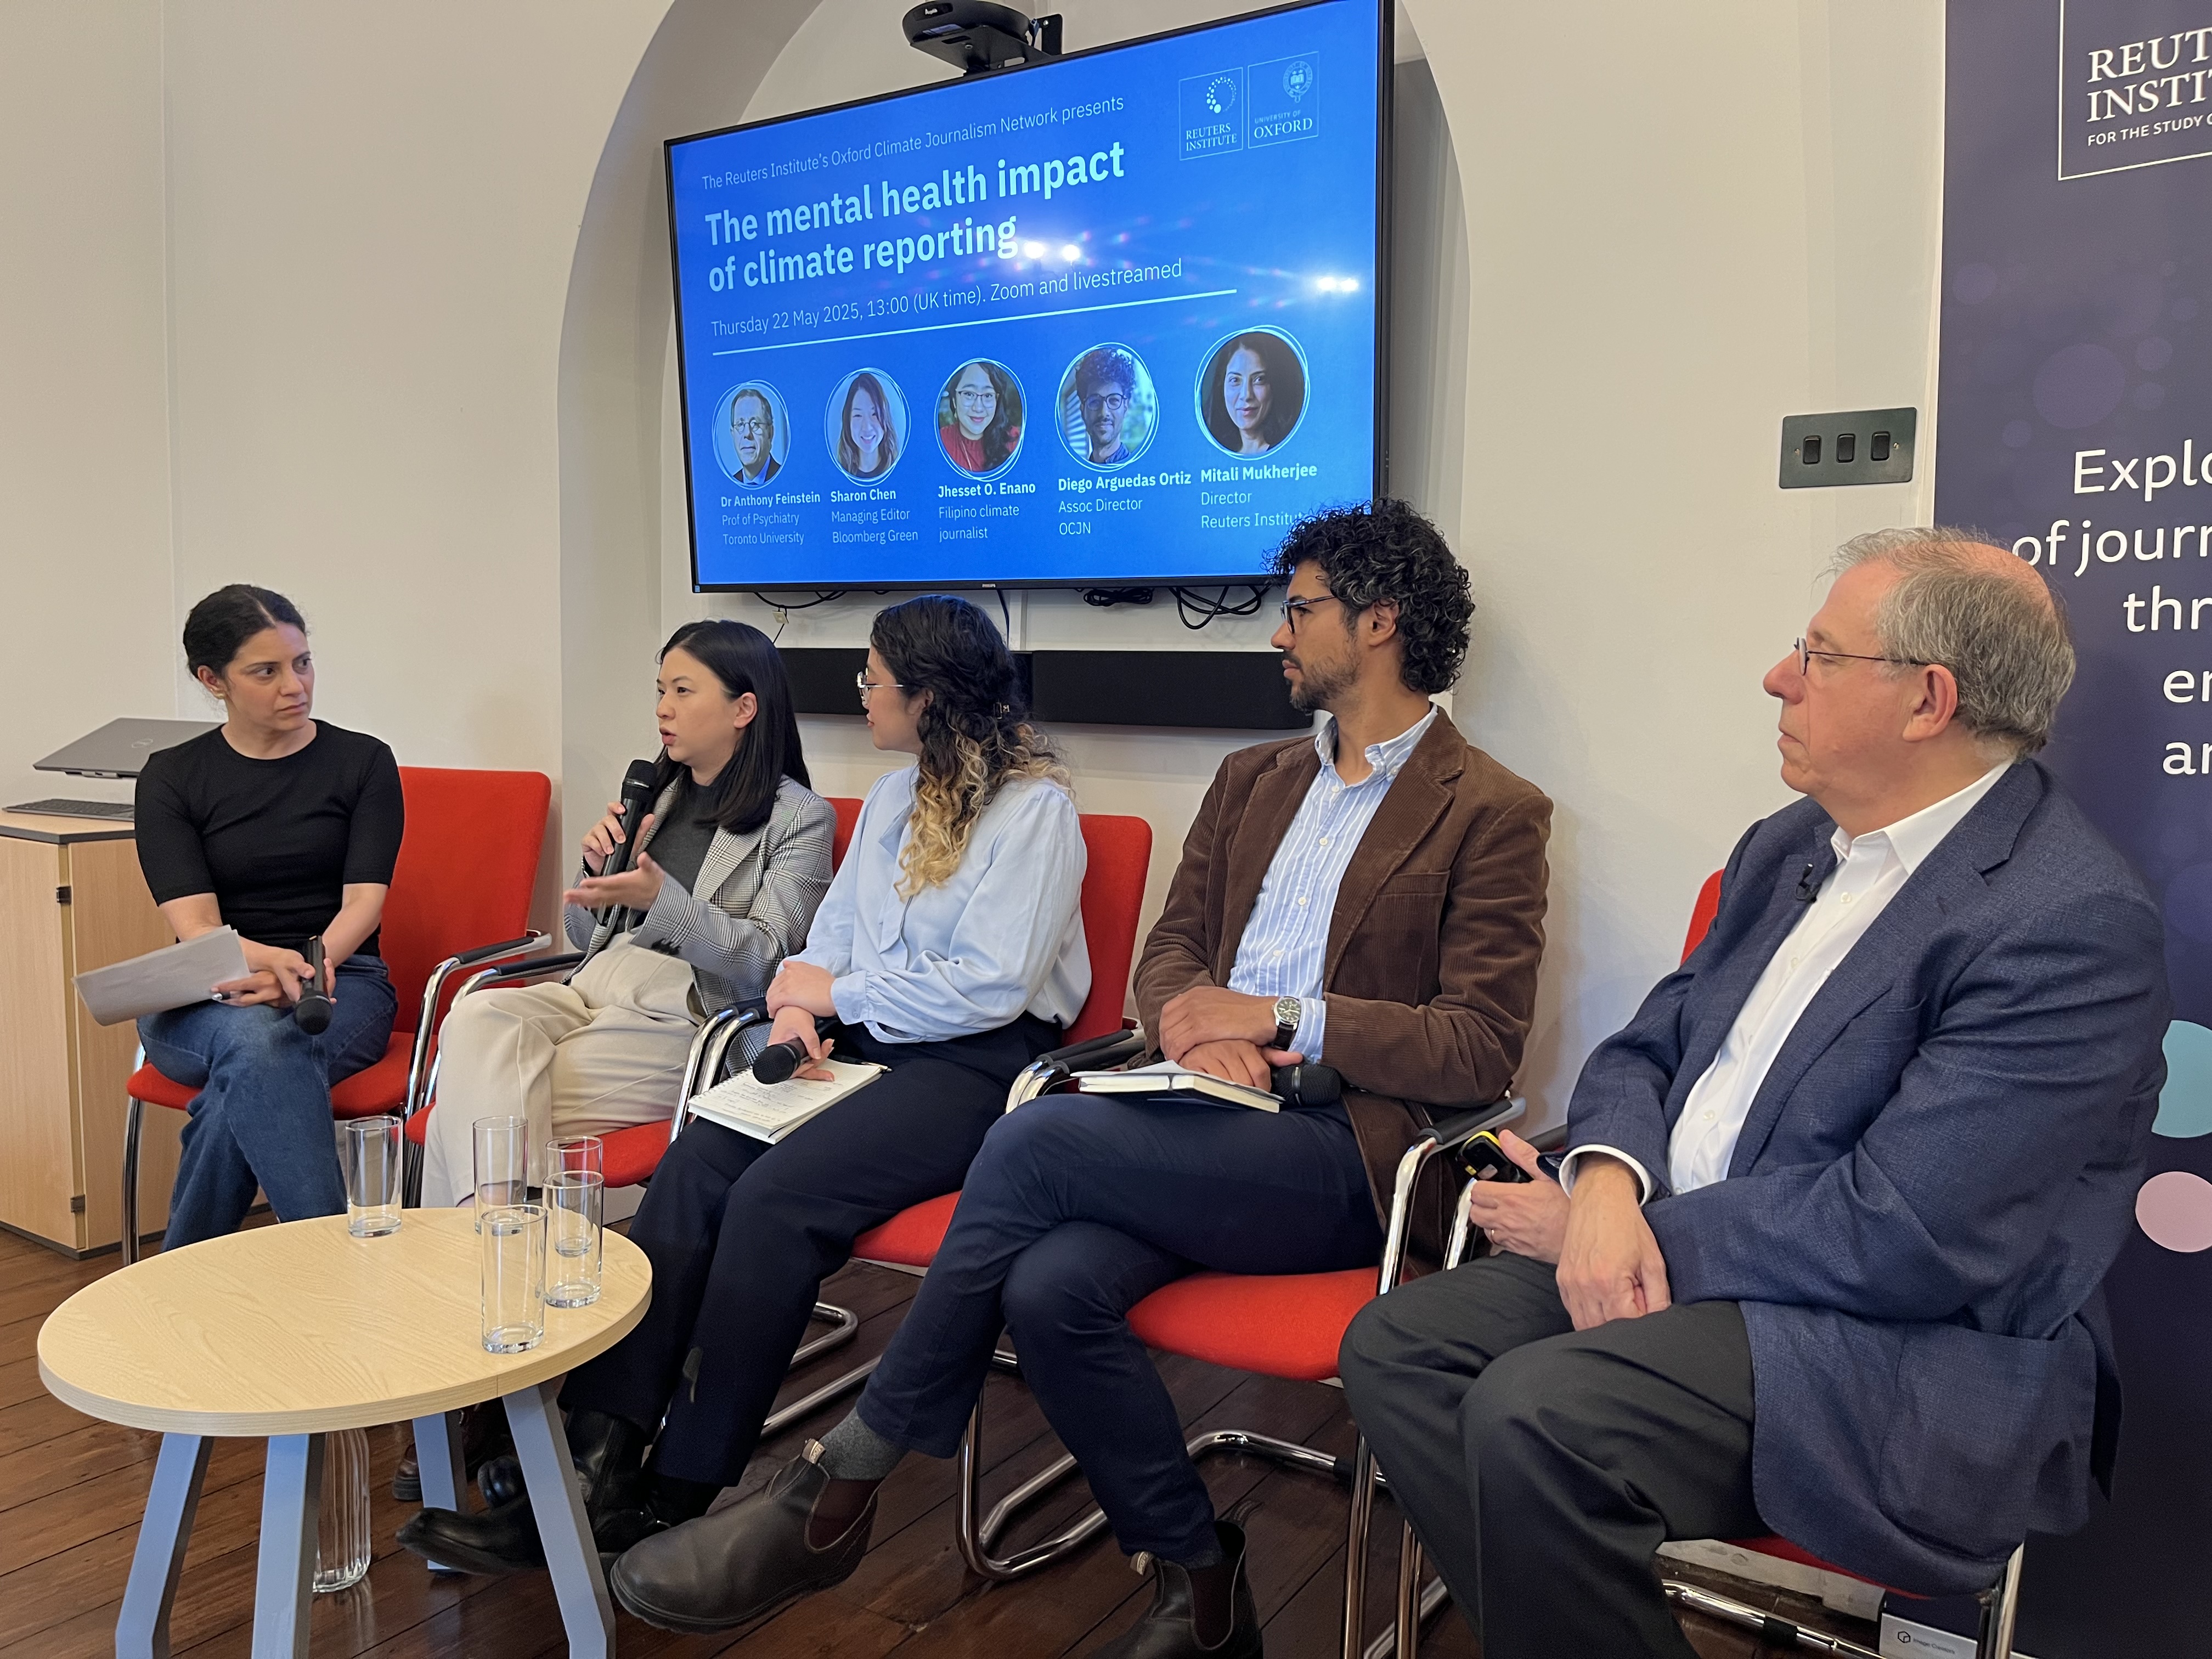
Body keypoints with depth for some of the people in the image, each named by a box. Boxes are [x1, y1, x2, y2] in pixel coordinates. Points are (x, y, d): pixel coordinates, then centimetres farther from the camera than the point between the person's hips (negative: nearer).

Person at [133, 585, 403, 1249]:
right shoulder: (171, 778, 6)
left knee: (258, 1054, -36)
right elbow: (193, 926, -7)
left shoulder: (363, 761, 6)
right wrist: (272, 960, -30)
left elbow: (364, 901, -4)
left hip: (342, 982, 0)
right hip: (205, 1001, 0)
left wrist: (312, 966, -27)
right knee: (258, 1042, -38)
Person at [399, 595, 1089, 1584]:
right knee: (693, 1165, -18)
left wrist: (837, 994, -7)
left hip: (977, 1066, -7)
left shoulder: (1035, 807, -8)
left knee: (774, 1196, -27)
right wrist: (796, 1008, -3)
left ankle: (674, 1500, -17)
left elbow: (990, 986, -16)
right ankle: (597, 1458, -22)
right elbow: (830, 937, 19)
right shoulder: (893, 798, 20)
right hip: (859, 1043, 8)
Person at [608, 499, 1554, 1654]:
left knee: (1039, 1137, -26)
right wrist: (1193, 1022, -5)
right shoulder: (1251, 781, 22)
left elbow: (1485, 1047, -6)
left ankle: (839, 1491, -11)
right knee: (1050, 1285, -26)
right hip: (1206, 1122, 6)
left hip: (1343, 1159, -6)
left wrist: (1283, 1018, -14)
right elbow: (1166, 953, 19)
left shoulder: (1492, 814, 1)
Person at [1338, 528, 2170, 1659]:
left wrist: (1615, 1230, -13)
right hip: (1666, 1261, 8)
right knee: (1396, 1346, -10)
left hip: (1915, 1347, -7)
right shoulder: (1789, 848, 11)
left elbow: (1904, 1239, -22)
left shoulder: (2072, 924, -17)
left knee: (1536, 1412, -29)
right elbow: (1646, 1049, 12)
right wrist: (1609, 1187, -11)